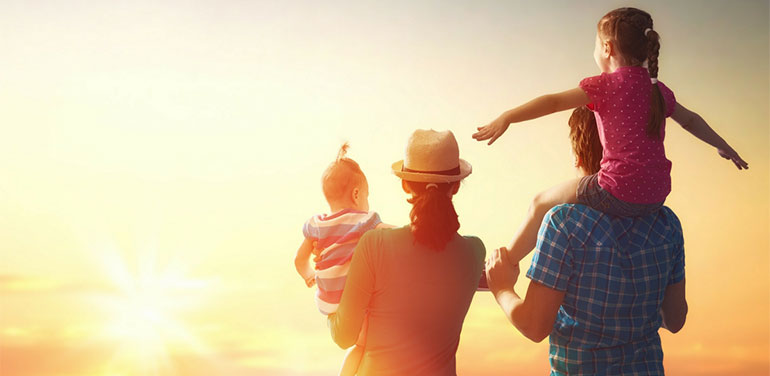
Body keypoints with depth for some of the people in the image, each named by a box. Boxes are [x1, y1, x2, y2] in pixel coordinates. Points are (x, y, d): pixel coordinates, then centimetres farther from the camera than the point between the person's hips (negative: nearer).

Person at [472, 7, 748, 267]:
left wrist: (506, 118, -18)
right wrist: (723, 146, 44)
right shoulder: (658, 90, 15)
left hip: (619, 194, -7)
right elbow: (690, 120, 29)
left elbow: (554, 102, -14)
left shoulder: (606, 85, -5)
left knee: (542, 203, 10)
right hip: (656, 197, 7)